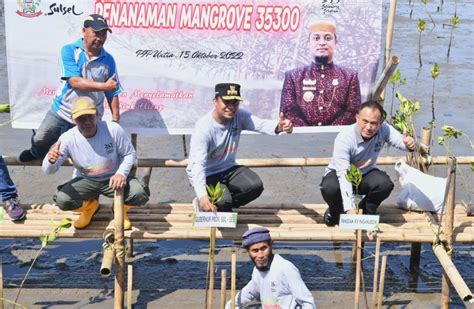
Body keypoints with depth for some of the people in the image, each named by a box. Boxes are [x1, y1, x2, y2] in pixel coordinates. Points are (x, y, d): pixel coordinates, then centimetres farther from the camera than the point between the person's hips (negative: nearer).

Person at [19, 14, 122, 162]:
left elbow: (112, 93, -1)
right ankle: (36, 153, 47)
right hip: (60, 112, 0)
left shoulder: (108, 60, -4)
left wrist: (115, 119, -8)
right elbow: (75, 82, -23)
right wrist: (103, 86, -29)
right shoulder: (69, 51, -11)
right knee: (39, 141, 13)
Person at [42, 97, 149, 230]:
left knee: (140, 194, -28)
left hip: (113, 179, -1)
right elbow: (48, 170, -13)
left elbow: (130, 153, -5)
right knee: (62, 200, -27)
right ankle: (89, 206, 11)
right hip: (85, 181, 1)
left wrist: (121, 173, -24)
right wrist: (51, 161, -38)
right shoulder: (67, 138, -17)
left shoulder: (113, 129, -19)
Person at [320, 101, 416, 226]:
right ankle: (335, 210, 1)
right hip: (339, 173, -3)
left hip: (365, 173, 3)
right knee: (330, 188, -36)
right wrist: (350, 209, -45)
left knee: (385, 184, -28)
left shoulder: (383, 130, -18)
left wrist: (409, 144, -56)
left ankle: (366, 211, 3)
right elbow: (343, 174, -37)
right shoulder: (344, 138, -32)